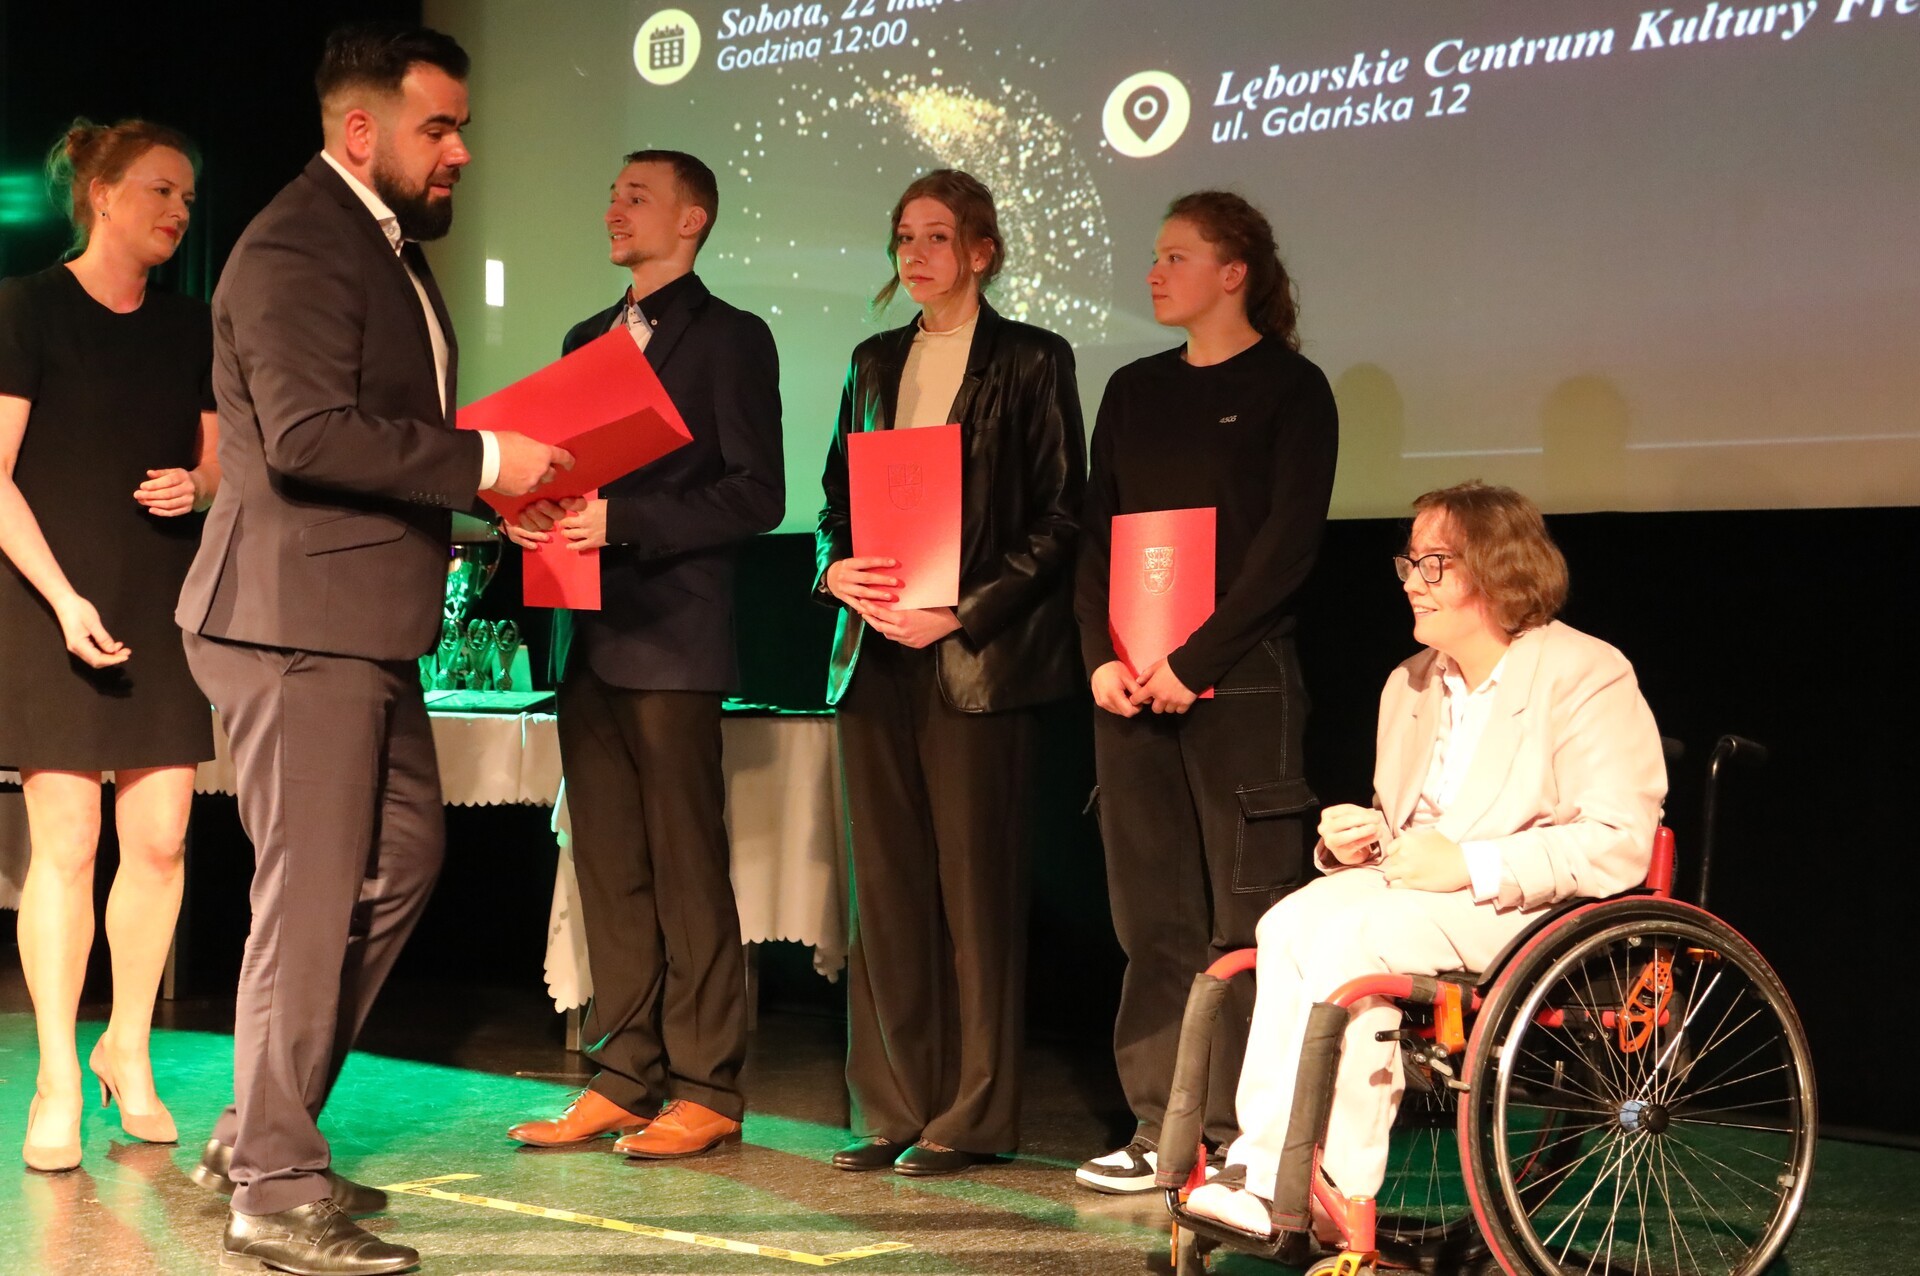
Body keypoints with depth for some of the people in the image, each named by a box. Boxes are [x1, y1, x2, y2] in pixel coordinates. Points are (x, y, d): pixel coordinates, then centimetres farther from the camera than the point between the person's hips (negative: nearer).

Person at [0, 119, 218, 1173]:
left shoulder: (191, 328, 13)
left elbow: (221, 464, 19)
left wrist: (196, 486, -5)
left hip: (165, 606, 5)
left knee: (160, 838, 2)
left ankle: (127, 1053, 18)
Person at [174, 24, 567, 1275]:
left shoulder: (390, 243, 18)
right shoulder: (296, 249, -14)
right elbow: (309, 434, -25)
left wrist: (492, 468, 7)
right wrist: (482, 461, -20)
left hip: (367, 620, 11)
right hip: (300, 619, -11)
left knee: (403, 862, 16)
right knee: (313, 896, -6)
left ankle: (260, 1130, 25)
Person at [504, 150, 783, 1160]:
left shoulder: (731, 338, -2)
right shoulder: (588, 339, 20)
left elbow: (755, 495, -9)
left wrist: (622, 520, -18)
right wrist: (534, 509, 0)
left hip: (673, 639, -7)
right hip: (592, 638, 7)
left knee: (687, 870, -4)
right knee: (608, 871, 9)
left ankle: (706, 1091, 2)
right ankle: (623, 1080, 16)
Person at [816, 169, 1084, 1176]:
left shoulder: (1030, 363, 1)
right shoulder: (877, 363, 17)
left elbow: (1059, 517, -4)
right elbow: (837, 497, 19)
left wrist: (963, 611, -14)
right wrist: (838, 571, -3)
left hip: (976, 655, -5)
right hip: (876, 650, 5)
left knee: (974, 882, -3)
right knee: (886, 884, 6)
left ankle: (969, 1118, 4)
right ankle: (892, 1111, 13)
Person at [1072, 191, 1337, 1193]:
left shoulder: (1288, 387, 0)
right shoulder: (1134, 392, 17)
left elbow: (1289, 541, -8)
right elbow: (1097, 533, 14)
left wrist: (1196, 661, -14)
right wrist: (1101, 657, -2)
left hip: (1239, 682, -5)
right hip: (1130, 685, 5)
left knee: (1246, 911, -4)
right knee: (1154, 913, 5)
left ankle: (1248, 1135, 0)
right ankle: (1162, 1129, 10)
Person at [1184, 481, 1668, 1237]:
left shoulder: (1586, 676, -7)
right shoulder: (1410, 686, 18)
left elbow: (1619, 845, -16)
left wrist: (1471, 864, -23)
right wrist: (1360, 838, 2)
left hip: (1541, 909, -7)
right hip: (1416, 888, 7)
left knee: (1355, 931, -31)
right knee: (1290, 922, -23)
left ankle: (1328, 1190, -25)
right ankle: (1264, 1165, -28)